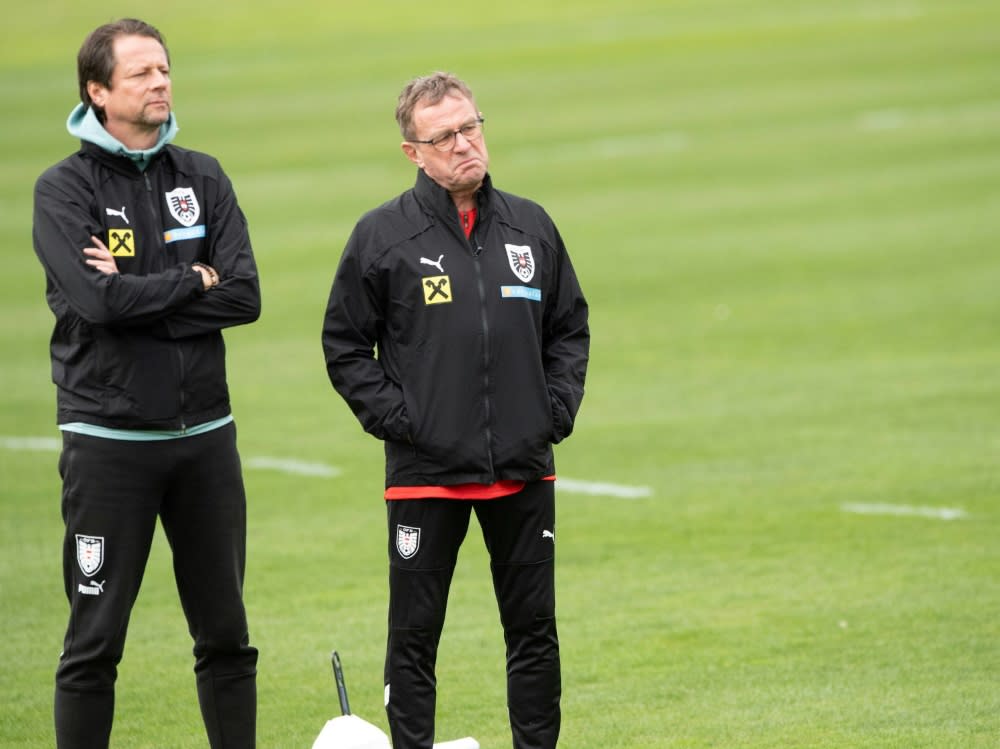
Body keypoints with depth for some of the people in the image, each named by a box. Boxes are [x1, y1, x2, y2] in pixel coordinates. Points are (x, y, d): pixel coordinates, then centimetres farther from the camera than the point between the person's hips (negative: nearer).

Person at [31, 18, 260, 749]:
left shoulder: (203, 178, 7)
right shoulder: (64, 189, -5)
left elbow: (244, 296, -4)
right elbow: (96, 300, -20)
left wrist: (138, 294, -13)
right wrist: (191, 282, -8)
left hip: (205, 434, 4)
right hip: (109, 439, -4)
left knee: (225, 634, 11)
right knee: (95, 640, 1)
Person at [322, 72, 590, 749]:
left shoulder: (531, 227, 7)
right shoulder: (383, 235, -3)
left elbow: (570, 329, 16)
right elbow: (345, 345, 1)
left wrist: (558, 409, 3)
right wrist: (395, 419, -8)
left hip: (524, 470, 3)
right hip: (425, 473, -3)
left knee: (534, 628, 9)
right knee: (415, 635, 3)